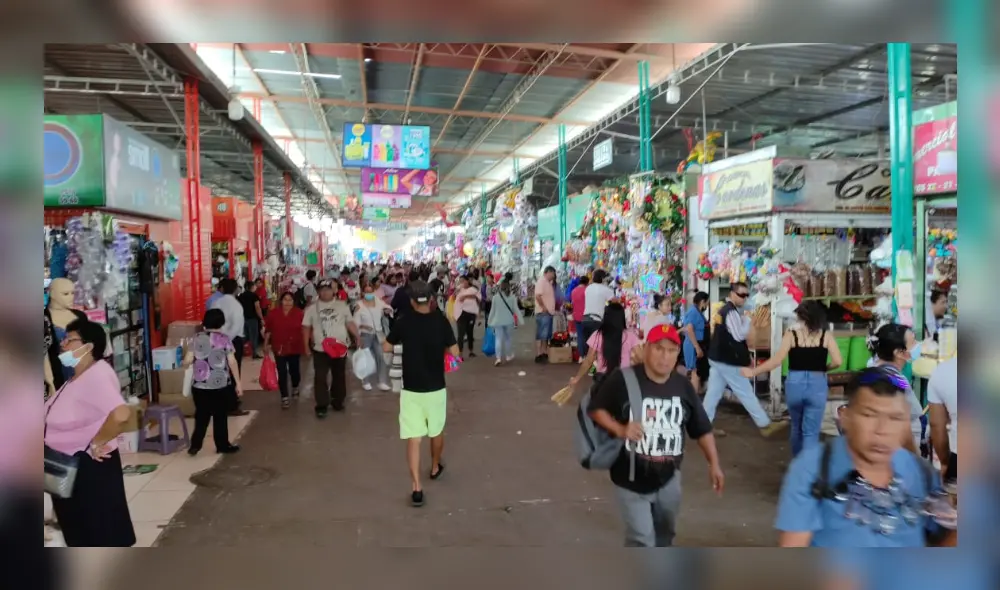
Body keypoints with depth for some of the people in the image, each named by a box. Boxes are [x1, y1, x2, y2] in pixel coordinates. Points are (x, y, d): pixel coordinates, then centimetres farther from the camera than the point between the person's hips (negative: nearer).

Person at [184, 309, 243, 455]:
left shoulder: (197, 338, 1)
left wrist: (188, 361, 23)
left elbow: (187, 361, -1)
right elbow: (232, 362, -9)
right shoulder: (224, 339, -6)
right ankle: (222, 445, 19)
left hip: (199, 385, 2)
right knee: (220, 416, 10)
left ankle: (195, 445, 11)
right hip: (220, 385, -2)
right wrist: (238, 383, -4)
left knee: (201, 416, 14)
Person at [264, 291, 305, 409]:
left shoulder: (299, 313, -6)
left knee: (294, 370, 14)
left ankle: (295, 387, 44)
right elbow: (268, 330, 4)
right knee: (282, 373, -2)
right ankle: (285, 397, 5)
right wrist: (266, 345, 3)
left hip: (294, 347, 0)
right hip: (279, 348, 0)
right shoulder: (273, 314, -2)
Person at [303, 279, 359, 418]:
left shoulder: (342, 306, 2)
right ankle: (321, 407, 5)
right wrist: (306, 346, 0)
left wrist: (358, 338, -2)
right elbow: (306, 328, 4)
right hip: (320, 349, -1)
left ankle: (338, 402, 27)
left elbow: (350, 323, 7)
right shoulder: (312, 308, 1)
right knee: (320, 378, -3)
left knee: (339, 376, 12)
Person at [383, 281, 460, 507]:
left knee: (413, 438, 1)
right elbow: (455, 352, -7)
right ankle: (435, 467, 43)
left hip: (411, 389, -1)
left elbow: (386, 348, 4)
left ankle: (416, 487, -6)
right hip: (436, 387, 1)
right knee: (437, 431, 23)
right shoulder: (440, 320, -8)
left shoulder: (403, 322, -7)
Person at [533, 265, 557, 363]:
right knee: (540, 335, -7)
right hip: (542, 313, -10)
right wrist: (543, 308, -20)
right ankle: (538, 355, -5)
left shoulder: (548, 282, 17)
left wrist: (552, 309, 13)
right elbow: (538, 296, -23)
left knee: (546, 335, 13)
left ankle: (544, 354, 19)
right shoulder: (541, 281, -13)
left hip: (549, 313, 10)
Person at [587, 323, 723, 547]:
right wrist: (619, 429, -23)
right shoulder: (622, 379, -17)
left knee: (665, 534, 24)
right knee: (642, 540, -7)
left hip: (668, 479, 5)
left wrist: (714, 464, 2)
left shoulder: (683, 386, -2)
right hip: (631, 480, -5)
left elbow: (702, 429, 6)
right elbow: (595, 409, -9)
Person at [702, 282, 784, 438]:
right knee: (746, 394, 1)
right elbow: (739, 335, -24)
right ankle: (765, 425, 11)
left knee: (713, 392, 10)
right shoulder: (732, 312, -18)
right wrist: (747, 320, -13)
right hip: (728, 361, -10)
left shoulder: (725, 309, 14)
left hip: (718, 358, 10)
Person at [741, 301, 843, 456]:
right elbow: (838, 361, -9)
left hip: (795, 383, 1)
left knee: (796, 427, 22)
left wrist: (753, 372, -5)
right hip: (817, 385, -1)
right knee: (811, 432, 5)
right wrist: (822, 368, 12)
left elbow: (777, 360, -11)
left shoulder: (791, 335, -4)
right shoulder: (826, 335, -1)